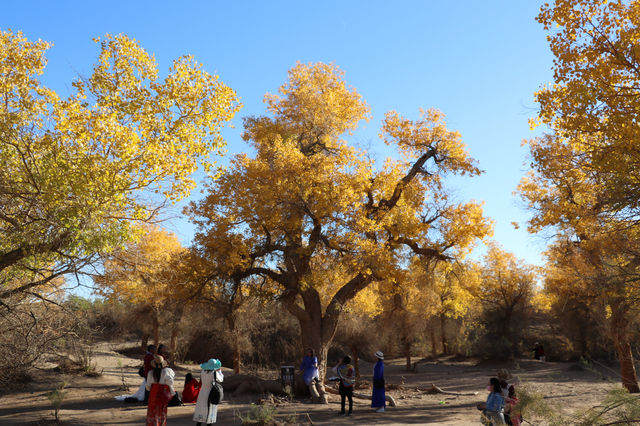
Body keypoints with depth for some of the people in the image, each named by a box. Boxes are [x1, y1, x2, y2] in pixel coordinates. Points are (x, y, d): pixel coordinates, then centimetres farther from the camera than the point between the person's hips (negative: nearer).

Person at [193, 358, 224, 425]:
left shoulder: (203, 372, -5)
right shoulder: (215, 373, -19)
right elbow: (220, 379, 1)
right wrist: (219, 371, 12)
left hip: (202, 393, 4)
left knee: (200, 410, 9)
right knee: (210, 412, 6)